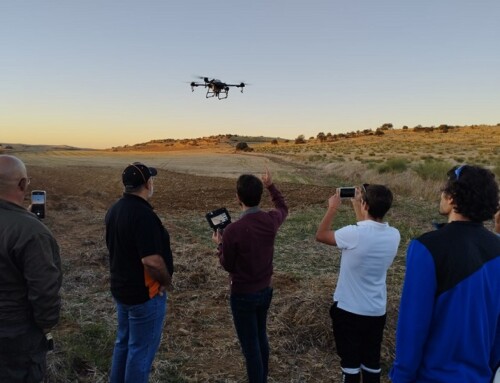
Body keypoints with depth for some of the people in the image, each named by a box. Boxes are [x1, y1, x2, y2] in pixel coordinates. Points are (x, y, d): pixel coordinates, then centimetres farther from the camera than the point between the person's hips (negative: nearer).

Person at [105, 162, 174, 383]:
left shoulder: (115, 209, 3)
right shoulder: (143, 214, -26)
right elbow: (151, 261, -31)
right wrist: (167, 281, -13)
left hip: (121, 288, 9)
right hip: (144, 293, -9)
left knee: (123, 343, 24)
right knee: (141, 350, 7)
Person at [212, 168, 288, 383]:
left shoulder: (233, 230, -26)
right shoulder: (271, 220, -10)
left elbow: (227, 265, -12)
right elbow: (283, 208, 15)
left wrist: (219, 244, 4)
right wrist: (271, 186, 19)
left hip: (243, 295, -6)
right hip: (265, 290, 6)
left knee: (250, 345, 8)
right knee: (261, 337, 24)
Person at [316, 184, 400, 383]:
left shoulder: (354, 234, -26)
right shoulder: (394, 235, -9)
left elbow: (321, 235, -8)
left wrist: (333, 207, 1)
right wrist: (357, 207, 15)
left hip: (348, 309, -5)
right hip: (377, 311, 5)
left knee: (350, 361, 13)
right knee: (372, 360, 19)